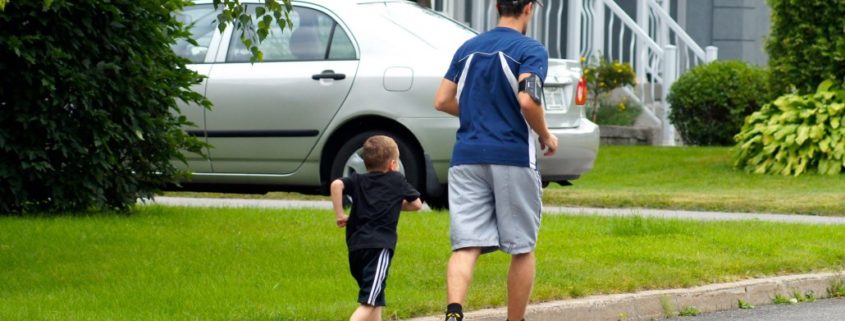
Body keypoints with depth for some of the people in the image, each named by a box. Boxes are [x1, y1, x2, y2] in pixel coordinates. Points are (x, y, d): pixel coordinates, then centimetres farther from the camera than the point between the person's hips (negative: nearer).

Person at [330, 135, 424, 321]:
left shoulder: (358, 181, 16)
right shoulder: (397, 181, 11)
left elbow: (337, 184, -4)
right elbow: (416, 204, 21)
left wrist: (339, 214, 4)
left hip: (355, 247, 5)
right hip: (379, 246, -5)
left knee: (376, 298, 21)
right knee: (369, 302, -14)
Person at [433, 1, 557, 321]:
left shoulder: (467, 48, 13)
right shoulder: (531, 50, -5)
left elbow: (442, 101, 12)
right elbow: (528, 100, -18)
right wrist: (546, 136, -2)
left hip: (467, 158, 4)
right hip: (514, 159, -4)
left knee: (466, 246, -5)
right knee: (521, 249, 9)